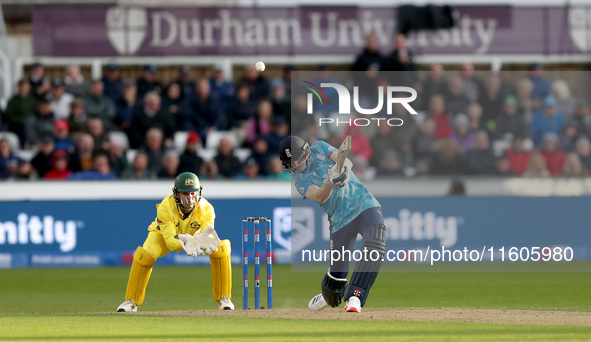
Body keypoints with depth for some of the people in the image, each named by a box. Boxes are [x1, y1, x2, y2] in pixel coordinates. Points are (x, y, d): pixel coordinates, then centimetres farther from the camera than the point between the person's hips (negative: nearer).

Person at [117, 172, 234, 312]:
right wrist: (186, 242, -62)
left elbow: (207, 236, -34)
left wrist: (202, 240, -59)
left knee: (221, 249, -25)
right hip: (164, 235, -2)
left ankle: (224, 299, -10)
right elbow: (170, 241, -40)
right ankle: (131, 301, -10)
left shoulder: (206, 209, -31)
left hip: (194, 235, 2)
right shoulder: (165, 208, -37)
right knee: (144, 255, -29)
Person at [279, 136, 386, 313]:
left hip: (365, 205, -1)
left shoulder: (319, 148, 1)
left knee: (375, 246, -29)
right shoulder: (300, 181, -1)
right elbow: (320, 197, -20)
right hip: (340, 221, 1)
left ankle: (355, 297, -36)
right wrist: (331, 182, -42)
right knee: (337, 271, -1)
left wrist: (343, 168, -38)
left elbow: (347, 162, -13)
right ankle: (328, 296, 35)